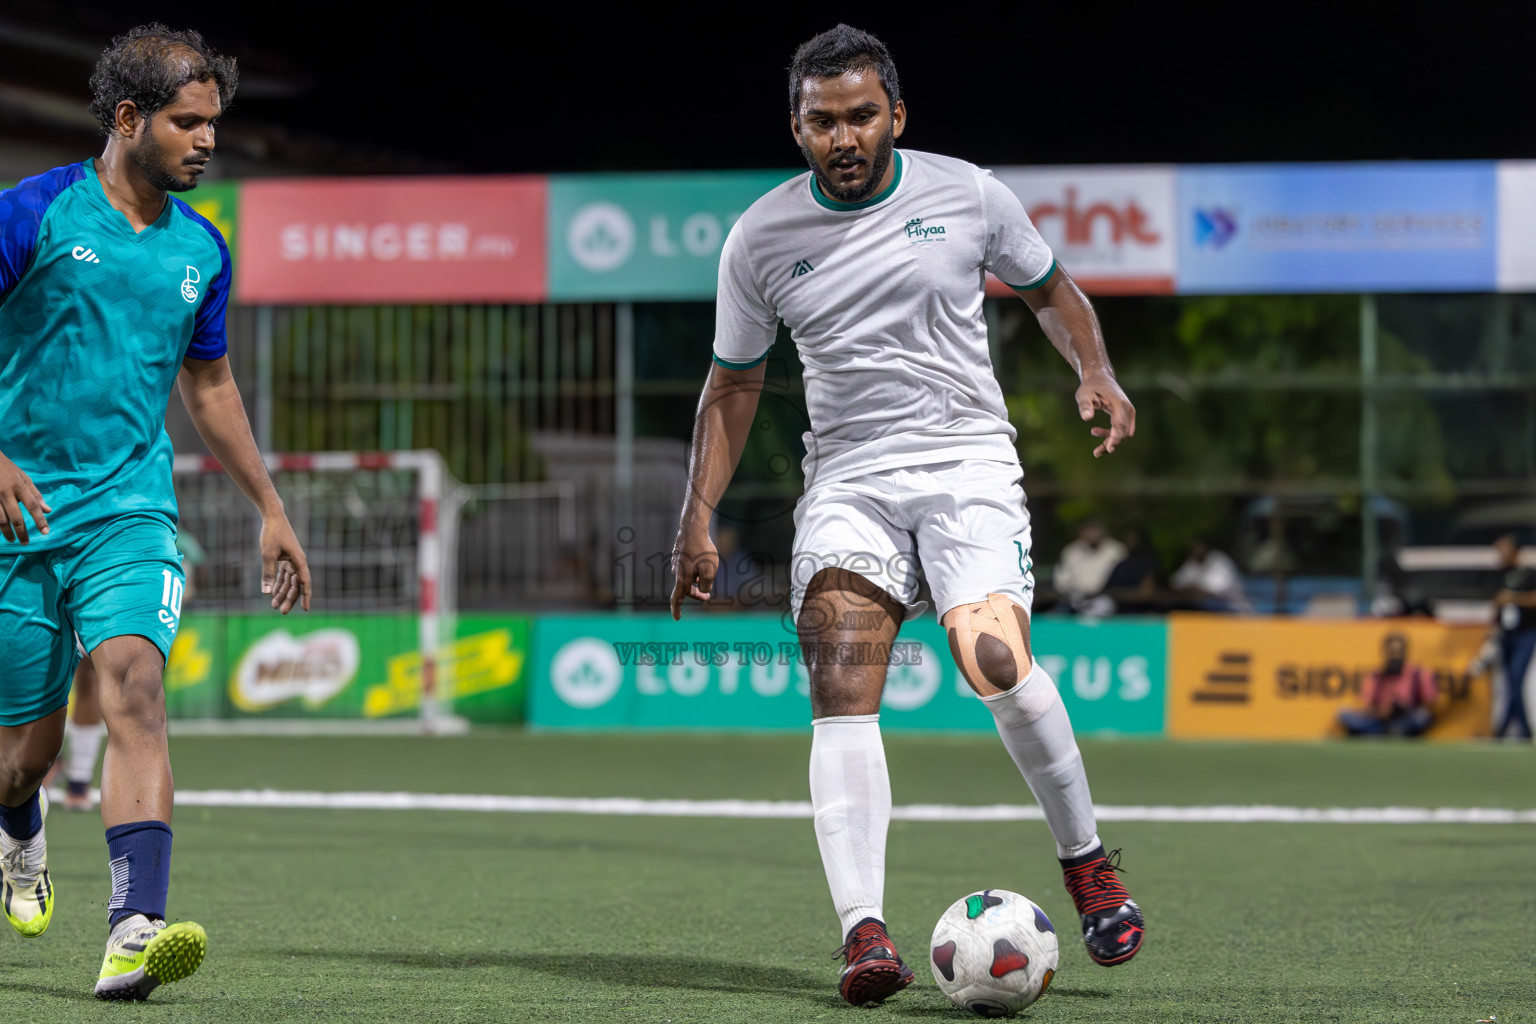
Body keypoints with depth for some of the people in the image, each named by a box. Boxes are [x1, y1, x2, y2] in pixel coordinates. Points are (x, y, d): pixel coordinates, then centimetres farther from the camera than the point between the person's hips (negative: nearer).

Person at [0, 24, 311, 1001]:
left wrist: (271, 507, 22)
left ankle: (135, 931, -35)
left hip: (131, 508, 2)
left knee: (134, 685, -23)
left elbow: (209, 383, 23)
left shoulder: (201, 250, 9)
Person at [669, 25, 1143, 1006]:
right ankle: (865, 932, -26)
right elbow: (734, 383, 15)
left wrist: (1096, 371, -1)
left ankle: (1087, 859, -1)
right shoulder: (761, 240, 4)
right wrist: (698, 517, 7)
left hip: (968, 458, -1)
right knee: (841, 681, -21)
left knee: (995, 657, -25)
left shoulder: (967, 194, 2)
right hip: (847, 475, 1)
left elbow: (1050, 289, 18)